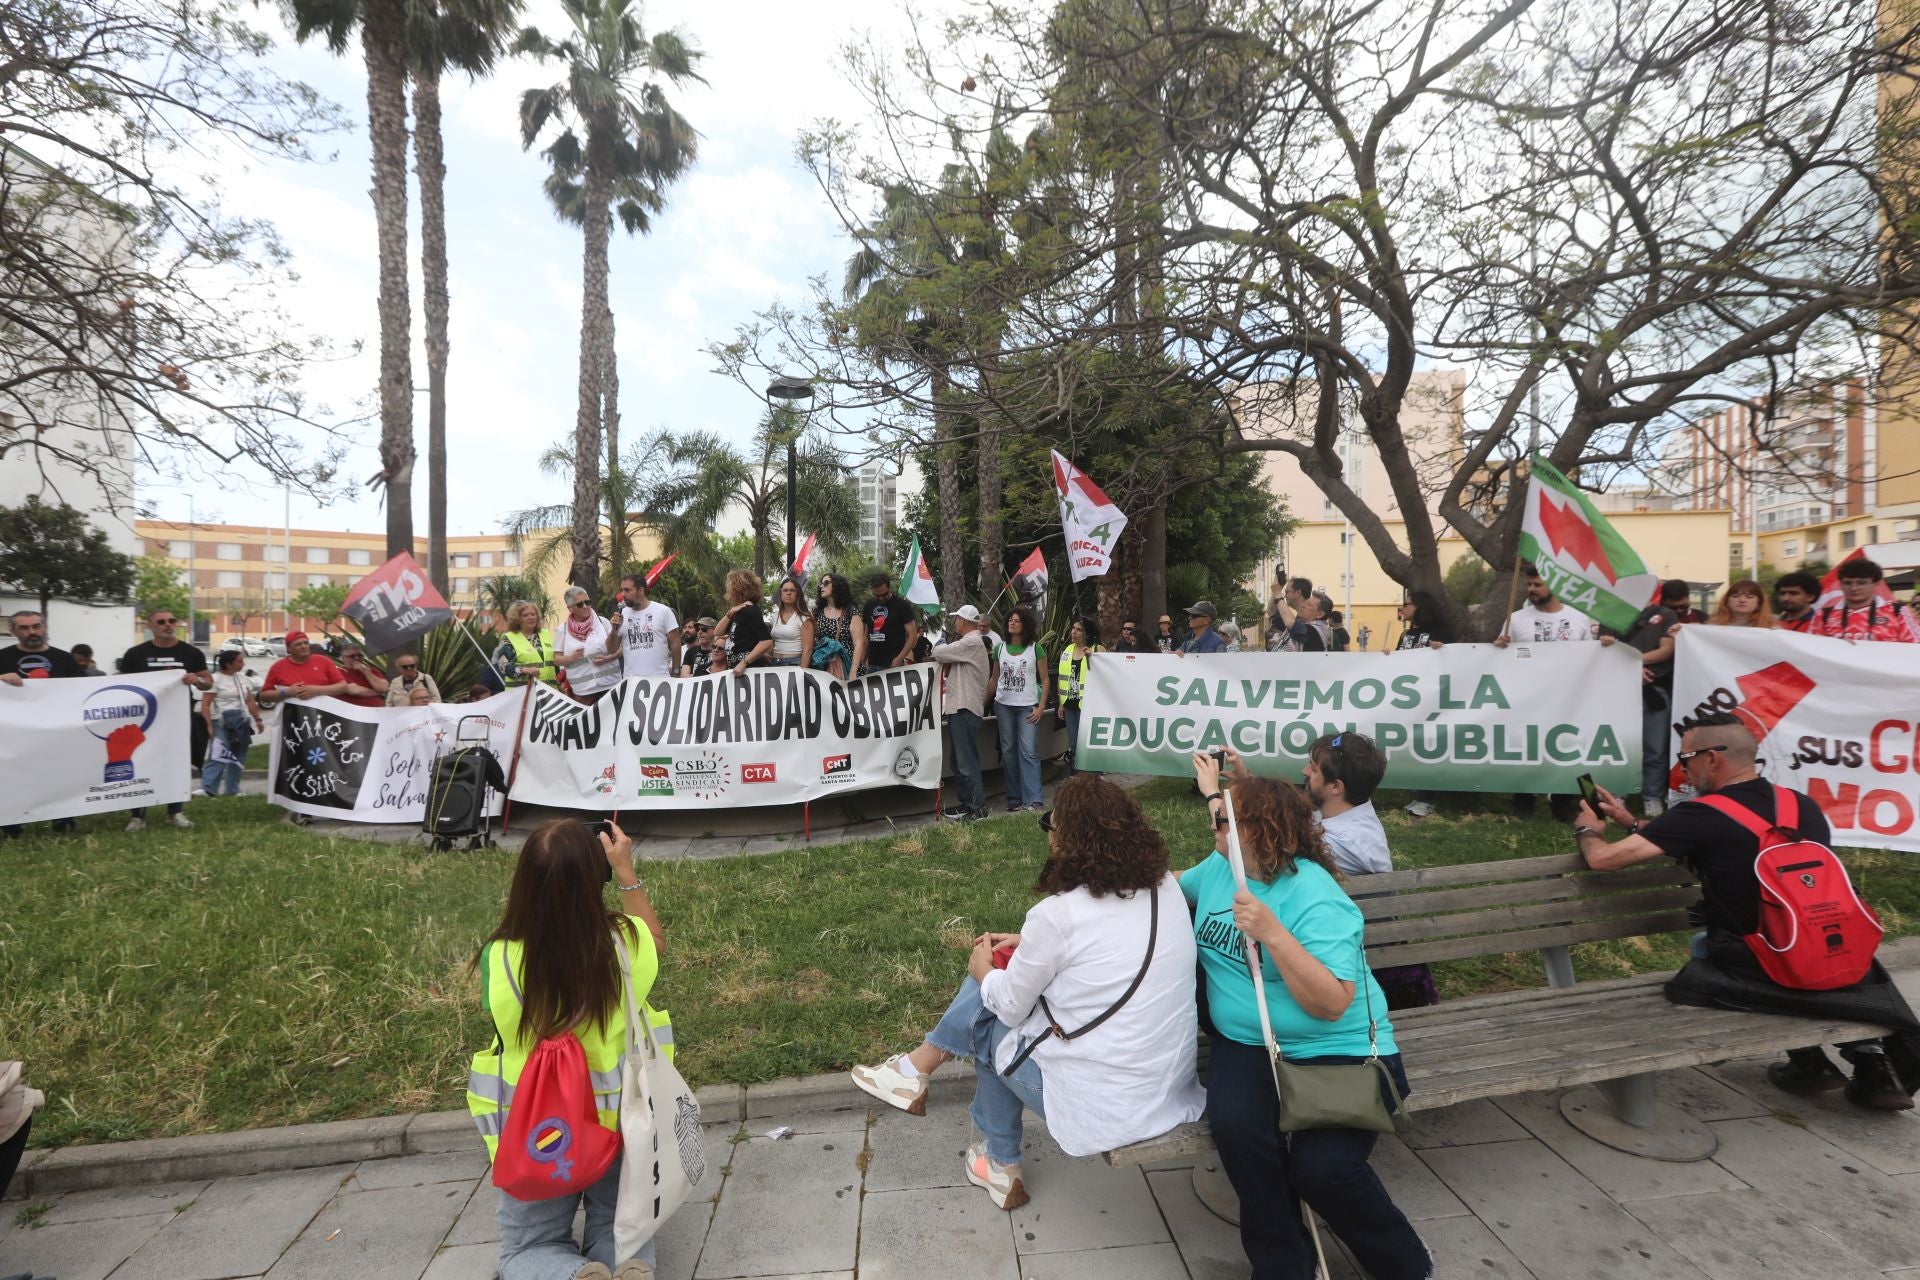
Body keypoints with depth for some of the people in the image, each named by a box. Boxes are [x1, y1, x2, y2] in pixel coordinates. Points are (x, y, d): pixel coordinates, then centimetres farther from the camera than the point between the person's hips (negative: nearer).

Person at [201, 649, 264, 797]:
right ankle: (207, 789, -16)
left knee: (238, 758, 9)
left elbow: (251, 701, 17)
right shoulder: (215, 679, -7)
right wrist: (209, 725, -18)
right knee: (218, 758, -16)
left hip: (242, 723, 6)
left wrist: (258, 720, 13)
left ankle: (233, 790, 16)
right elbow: (205, 704, -11)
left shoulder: (243, 678, 12)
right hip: (222, 723, -6)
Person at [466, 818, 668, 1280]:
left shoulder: (498, 960, -26)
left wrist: (541, 881, 0)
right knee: (618, 1231, 24)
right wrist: (625, 871, 6)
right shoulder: (625, 944, -23)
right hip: (619, 1126, 1)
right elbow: (656, 940, 3)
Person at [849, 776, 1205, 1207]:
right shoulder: (1165, 885, -4)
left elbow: (1009, 1006, -7)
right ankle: (919, 1066, 31)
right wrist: (1029, 944, 15)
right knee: (997, 986, 13)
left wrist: (983, 969, 12)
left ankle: (1002, 1165, 37)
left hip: (1103, 1104, -6)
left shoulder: (1056, 914, -24)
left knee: (991, 1024, 20)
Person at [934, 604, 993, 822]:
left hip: (965, 708, -11)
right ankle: (965, 802, 23)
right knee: (960, 761, 16)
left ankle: (978, 808, -3)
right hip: (958, 706, 11)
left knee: (967, 761, -7)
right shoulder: (969, 641, 20)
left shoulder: (971, 642, -14)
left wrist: (941, 646, 6)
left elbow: (938, 653, -14)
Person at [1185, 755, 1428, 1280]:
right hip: (1246, 1043, 5)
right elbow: (1177, 886, 28)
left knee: (1322, 1167, -26)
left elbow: (1332, 1005, -25)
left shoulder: (1313, 896, -18)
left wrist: (1272, 933, -33)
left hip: (1336, 1051, -4)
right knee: (1236, 1126, -27)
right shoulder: (1219, 866, 4)